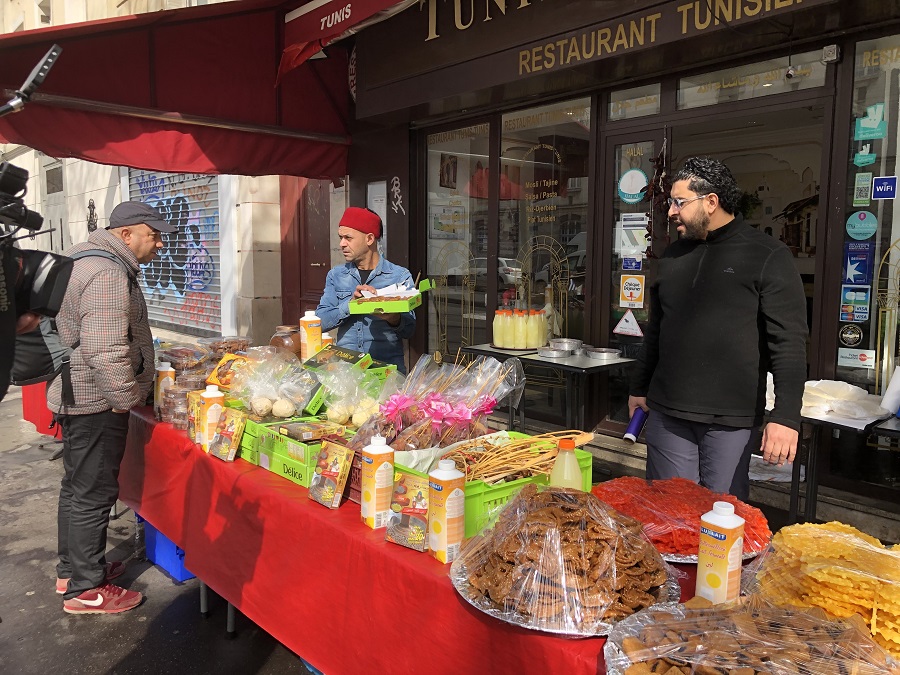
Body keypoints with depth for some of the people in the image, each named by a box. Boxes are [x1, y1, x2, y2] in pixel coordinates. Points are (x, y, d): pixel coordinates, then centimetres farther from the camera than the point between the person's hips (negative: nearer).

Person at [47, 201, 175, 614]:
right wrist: (128, 399, -18)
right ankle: (85, 590, 13)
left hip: (75, 396, 11)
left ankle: (71, 570, 36)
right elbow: (105, 352, -30)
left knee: (77, 486, 20)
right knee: (94, 494, 0)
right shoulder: (108, 275, -22)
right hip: (96, 405, -11)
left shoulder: (89, 261, 14)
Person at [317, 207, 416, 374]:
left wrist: (394, 320, -20)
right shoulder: (336, 275, 12)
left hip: (388, 366, -2)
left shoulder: (400, 276, 3)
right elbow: (320, 322, 2)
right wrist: (350, 304, -13)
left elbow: (409, 330, 1)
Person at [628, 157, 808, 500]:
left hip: (732, 420, -5)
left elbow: (790, 343, -11)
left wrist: (786, 416, -17)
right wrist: (639, 388, 21)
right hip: (667, 413, 5)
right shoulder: (674, 254, 12)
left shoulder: (768, 256, -5)